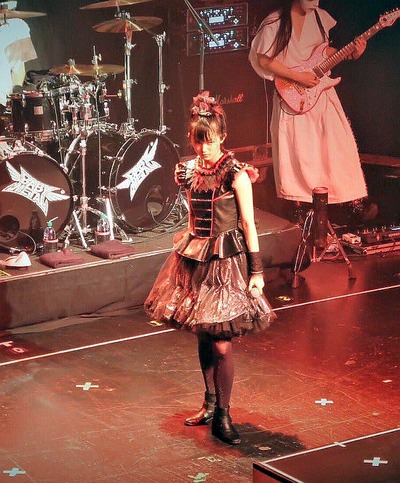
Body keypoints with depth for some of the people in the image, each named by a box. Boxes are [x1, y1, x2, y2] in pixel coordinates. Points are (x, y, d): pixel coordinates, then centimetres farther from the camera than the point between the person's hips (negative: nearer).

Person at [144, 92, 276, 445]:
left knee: (222, 344, -7)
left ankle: (223, 416, 4)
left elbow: (249, 225, -8)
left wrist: (256, 271, -10)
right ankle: (211, 404, 29)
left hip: (226, 260, -6)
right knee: (203, 337, 13)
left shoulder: (236, 174, -11)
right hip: (195, 257, 6)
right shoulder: (189, 171, 5)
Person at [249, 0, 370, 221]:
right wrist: (298, 77, -17)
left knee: (338, 143, 4)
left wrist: (351, 54, -2)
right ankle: (301, 199, 17)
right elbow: (264, 61, -12)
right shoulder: (275, 23, -14)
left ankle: (352, 196, 15)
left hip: (321, 89, 5)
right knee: (299, 150, 2)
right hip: (293, 95, -5)